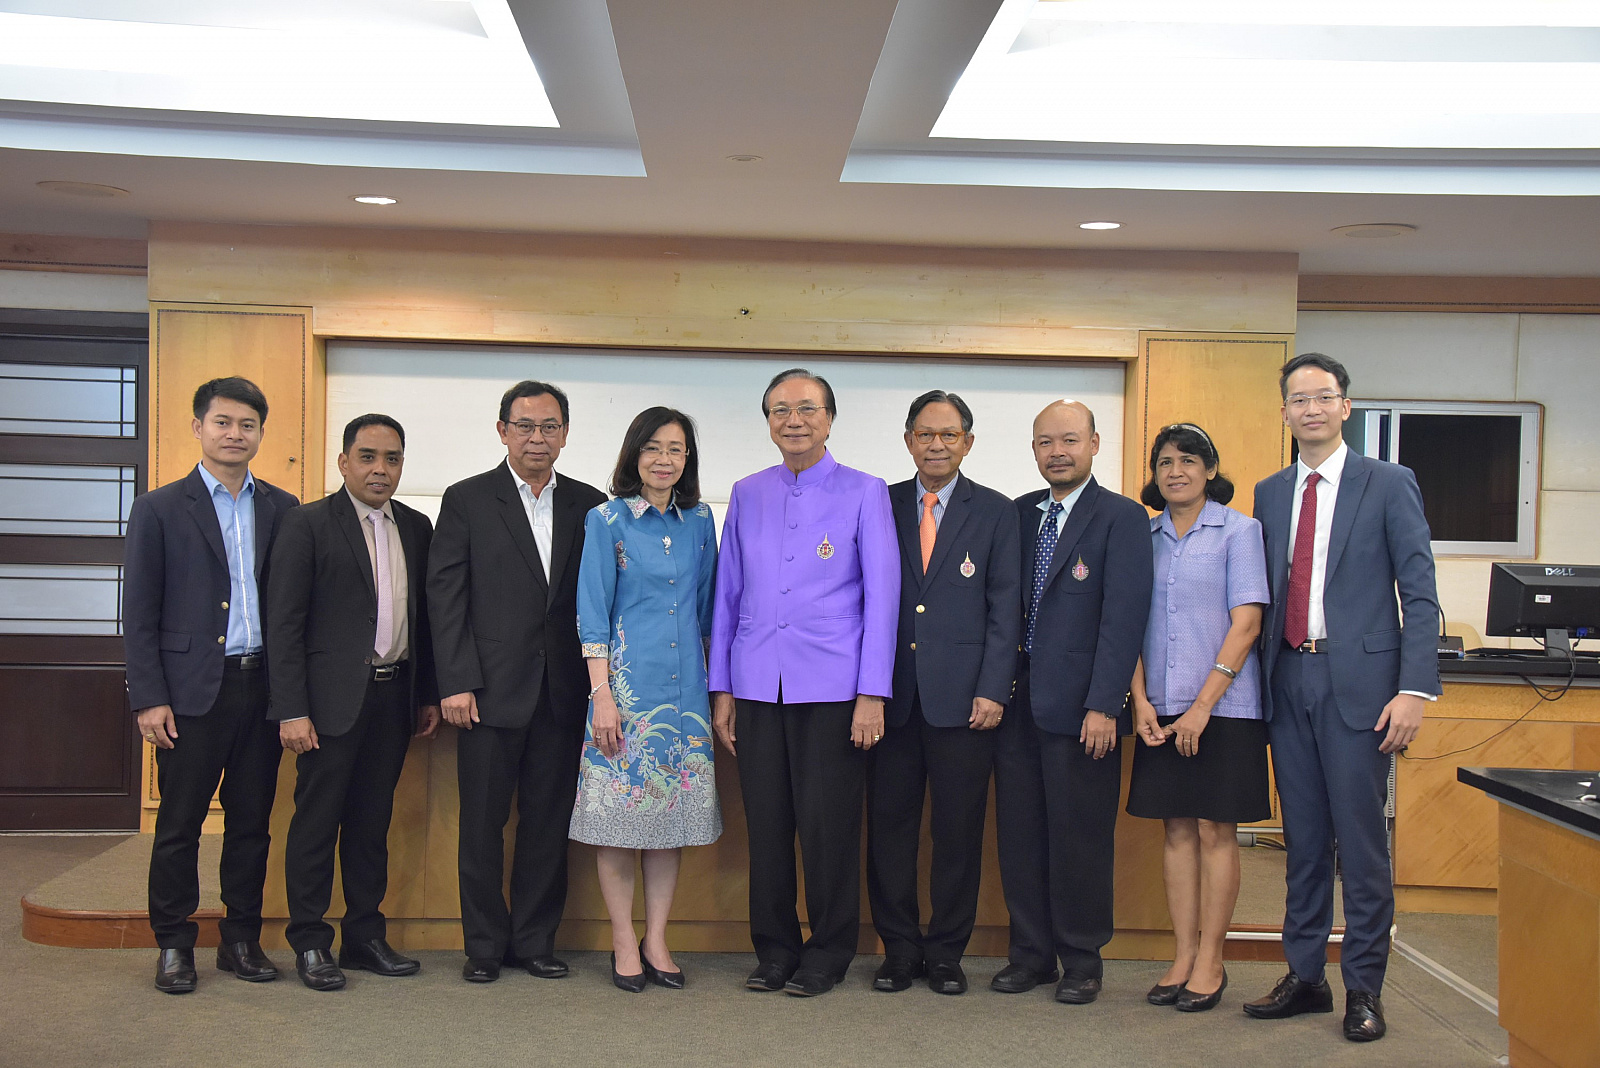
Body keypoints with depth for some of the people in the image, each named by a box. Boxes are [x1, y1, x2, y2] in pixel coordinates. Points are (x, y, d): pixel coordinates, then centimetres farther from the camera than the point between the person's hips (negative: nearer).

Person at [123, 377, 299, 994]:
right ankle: (174, 946, 16)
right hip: (194, 690, -3)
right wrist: (149, 698, -7)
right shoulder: (160, 509, 2)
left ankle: (242, 941, 20)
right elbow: (138, 613, 0)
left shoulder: (282, 509, 10)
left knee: (252, 822, 9)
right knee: (179, 824, 4)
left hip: (263, 685, 3)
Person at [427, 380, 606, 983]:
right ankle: (484, 945, 16)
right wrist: (456, 684, -10)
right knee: (483, 822, 4)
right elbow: (445, 595, -2)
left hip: (562, 694, 2)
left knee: (548, 821, 8)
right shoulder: (467, 500, 2)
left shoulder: (589, 505, 9)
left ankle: (535, 940, 20)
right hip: (491, 690, -2)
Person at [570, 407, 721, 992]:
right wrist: (601, 694, -11)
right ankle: (624, 944, 12)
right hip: (628, 682, -4)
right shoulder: (607, 521, -2)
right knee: (622, 815, 0)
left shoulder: (699, 521, 10)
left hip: (686, 686, 4)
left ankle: (656, 941, 17)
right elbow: (593, 614, -5)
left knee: (673, 815, 7)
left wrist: (716, 684, 11)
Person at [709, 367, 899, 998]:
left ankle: (828, 954, 15)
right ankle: (774, 950, 20)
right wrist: (720, 688, 9)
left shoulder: (865, 493, 1)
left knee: (828, 825, 1)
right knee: (766, 824, 7)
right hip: (758, 685, 3)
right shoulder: (747, 495, 12)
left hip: (832, 686, -3)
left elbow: (882, 596, -2)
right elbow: (727, 594, 14)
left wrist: (872, 693, -9)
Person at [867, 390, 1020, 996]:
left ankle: (946, 952, 17)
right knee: (889, 825, 5)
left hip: (962, 696, -1)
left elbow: (1005, 608, 2)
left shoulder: (996, 512, 6)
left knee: (958, 831, 4)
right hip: (891, 694, 2)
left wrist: (993, 690, -6)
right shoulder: (882, 505, 10)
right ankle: (899, 950, 18)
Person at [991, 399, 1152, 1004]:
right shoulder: (1018, 514, 13)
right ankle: (1030, 953, 21)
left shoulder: (1121, 518, -4)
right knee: (1019, 835, 9)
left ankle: (1082, 960, 16)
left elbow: (1124, 618, -10)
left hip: (1080, 707, -5)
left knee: (1080, 839, 3)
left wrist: (1103, 706, -15)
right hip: (1018, 703, 5)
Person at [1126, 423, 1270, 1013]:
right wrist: (1140, 700, -2)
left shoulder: (1238, 531, -2)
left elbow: (1246, 624, -8)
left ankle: (1211, 961, 9)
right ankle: (1183, 955, 13)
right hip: (1162, 708, 4)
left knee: (1215, 830, 0)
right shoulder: (1146, 537, 11)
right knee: (1177, 830, 7)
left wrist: (1203, 705, -14)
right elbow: (1134, 625, 11)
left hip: (1222, 706, -4)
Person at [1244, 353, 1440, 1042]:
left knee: (1360, 837, 0)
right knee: (1303, 838, 11)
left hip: (1358, 681, -4)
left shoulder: (1389, 485, 0)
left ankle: (1364, 988, 11)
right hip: (1288, 680, 4)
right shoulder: (1269, 494, 13)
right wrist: (1263, 681, 10)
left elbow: (1419, 594, -4)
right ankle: (1305, 977, 21)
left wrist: (1415, 688, -12)